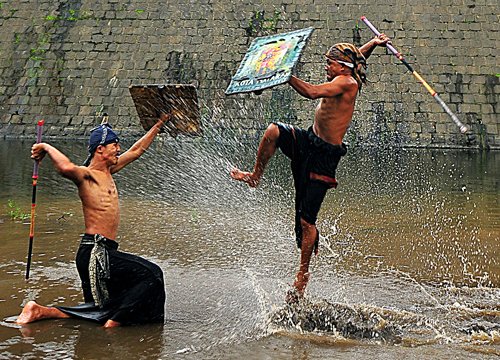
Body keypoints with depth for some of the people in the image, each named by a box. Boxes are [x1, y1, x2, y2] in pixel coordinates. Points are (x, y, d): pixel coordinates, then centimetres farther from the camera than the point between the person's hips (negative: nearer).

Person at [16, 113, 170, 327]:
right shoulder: (86, 175, -11)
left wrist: (158, 126, 34)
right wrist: (46, 148, -21)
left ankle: (41, 311, 16)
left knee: (99, 310, 15)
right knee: (150, 274, -17)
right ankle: (113, 325, -16)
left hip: (105, 251, 10)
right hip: (95, 252, -10)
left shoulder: (108, 171, 16)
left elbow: (137, 150, 29)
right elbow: (66, 168, -36)